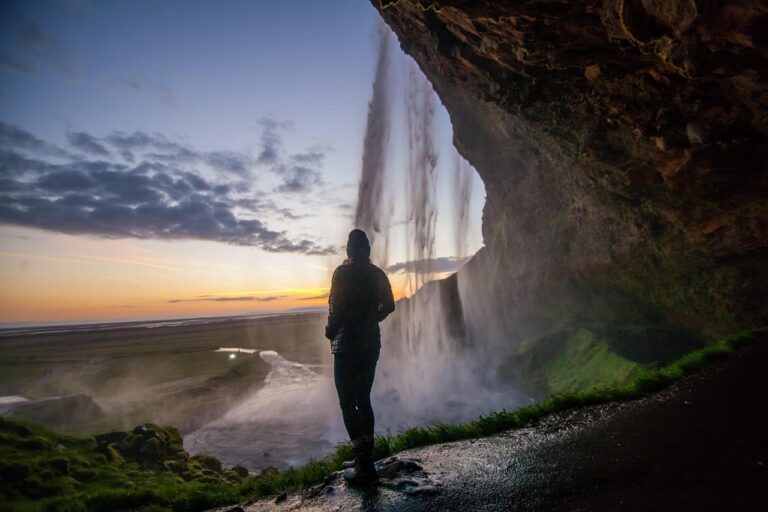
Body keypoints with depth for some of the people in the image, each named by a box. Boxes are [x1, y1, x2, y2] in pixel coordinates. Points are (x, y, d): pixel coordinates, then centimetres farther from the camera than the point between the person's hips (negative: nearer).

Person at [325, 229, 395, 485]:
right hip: (371, 343, 7)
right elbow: (389, 306, 11)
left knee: (348, 403, 1)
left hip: (348, 346, -6)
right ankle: (365, 457, 23)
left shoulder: (343, 272, -12)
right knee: (363, 400, 16)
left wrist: (330, 331, -1)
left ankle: (365, 467, 1)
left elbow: (337, 307, -19)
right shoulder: (377, 274, 6)